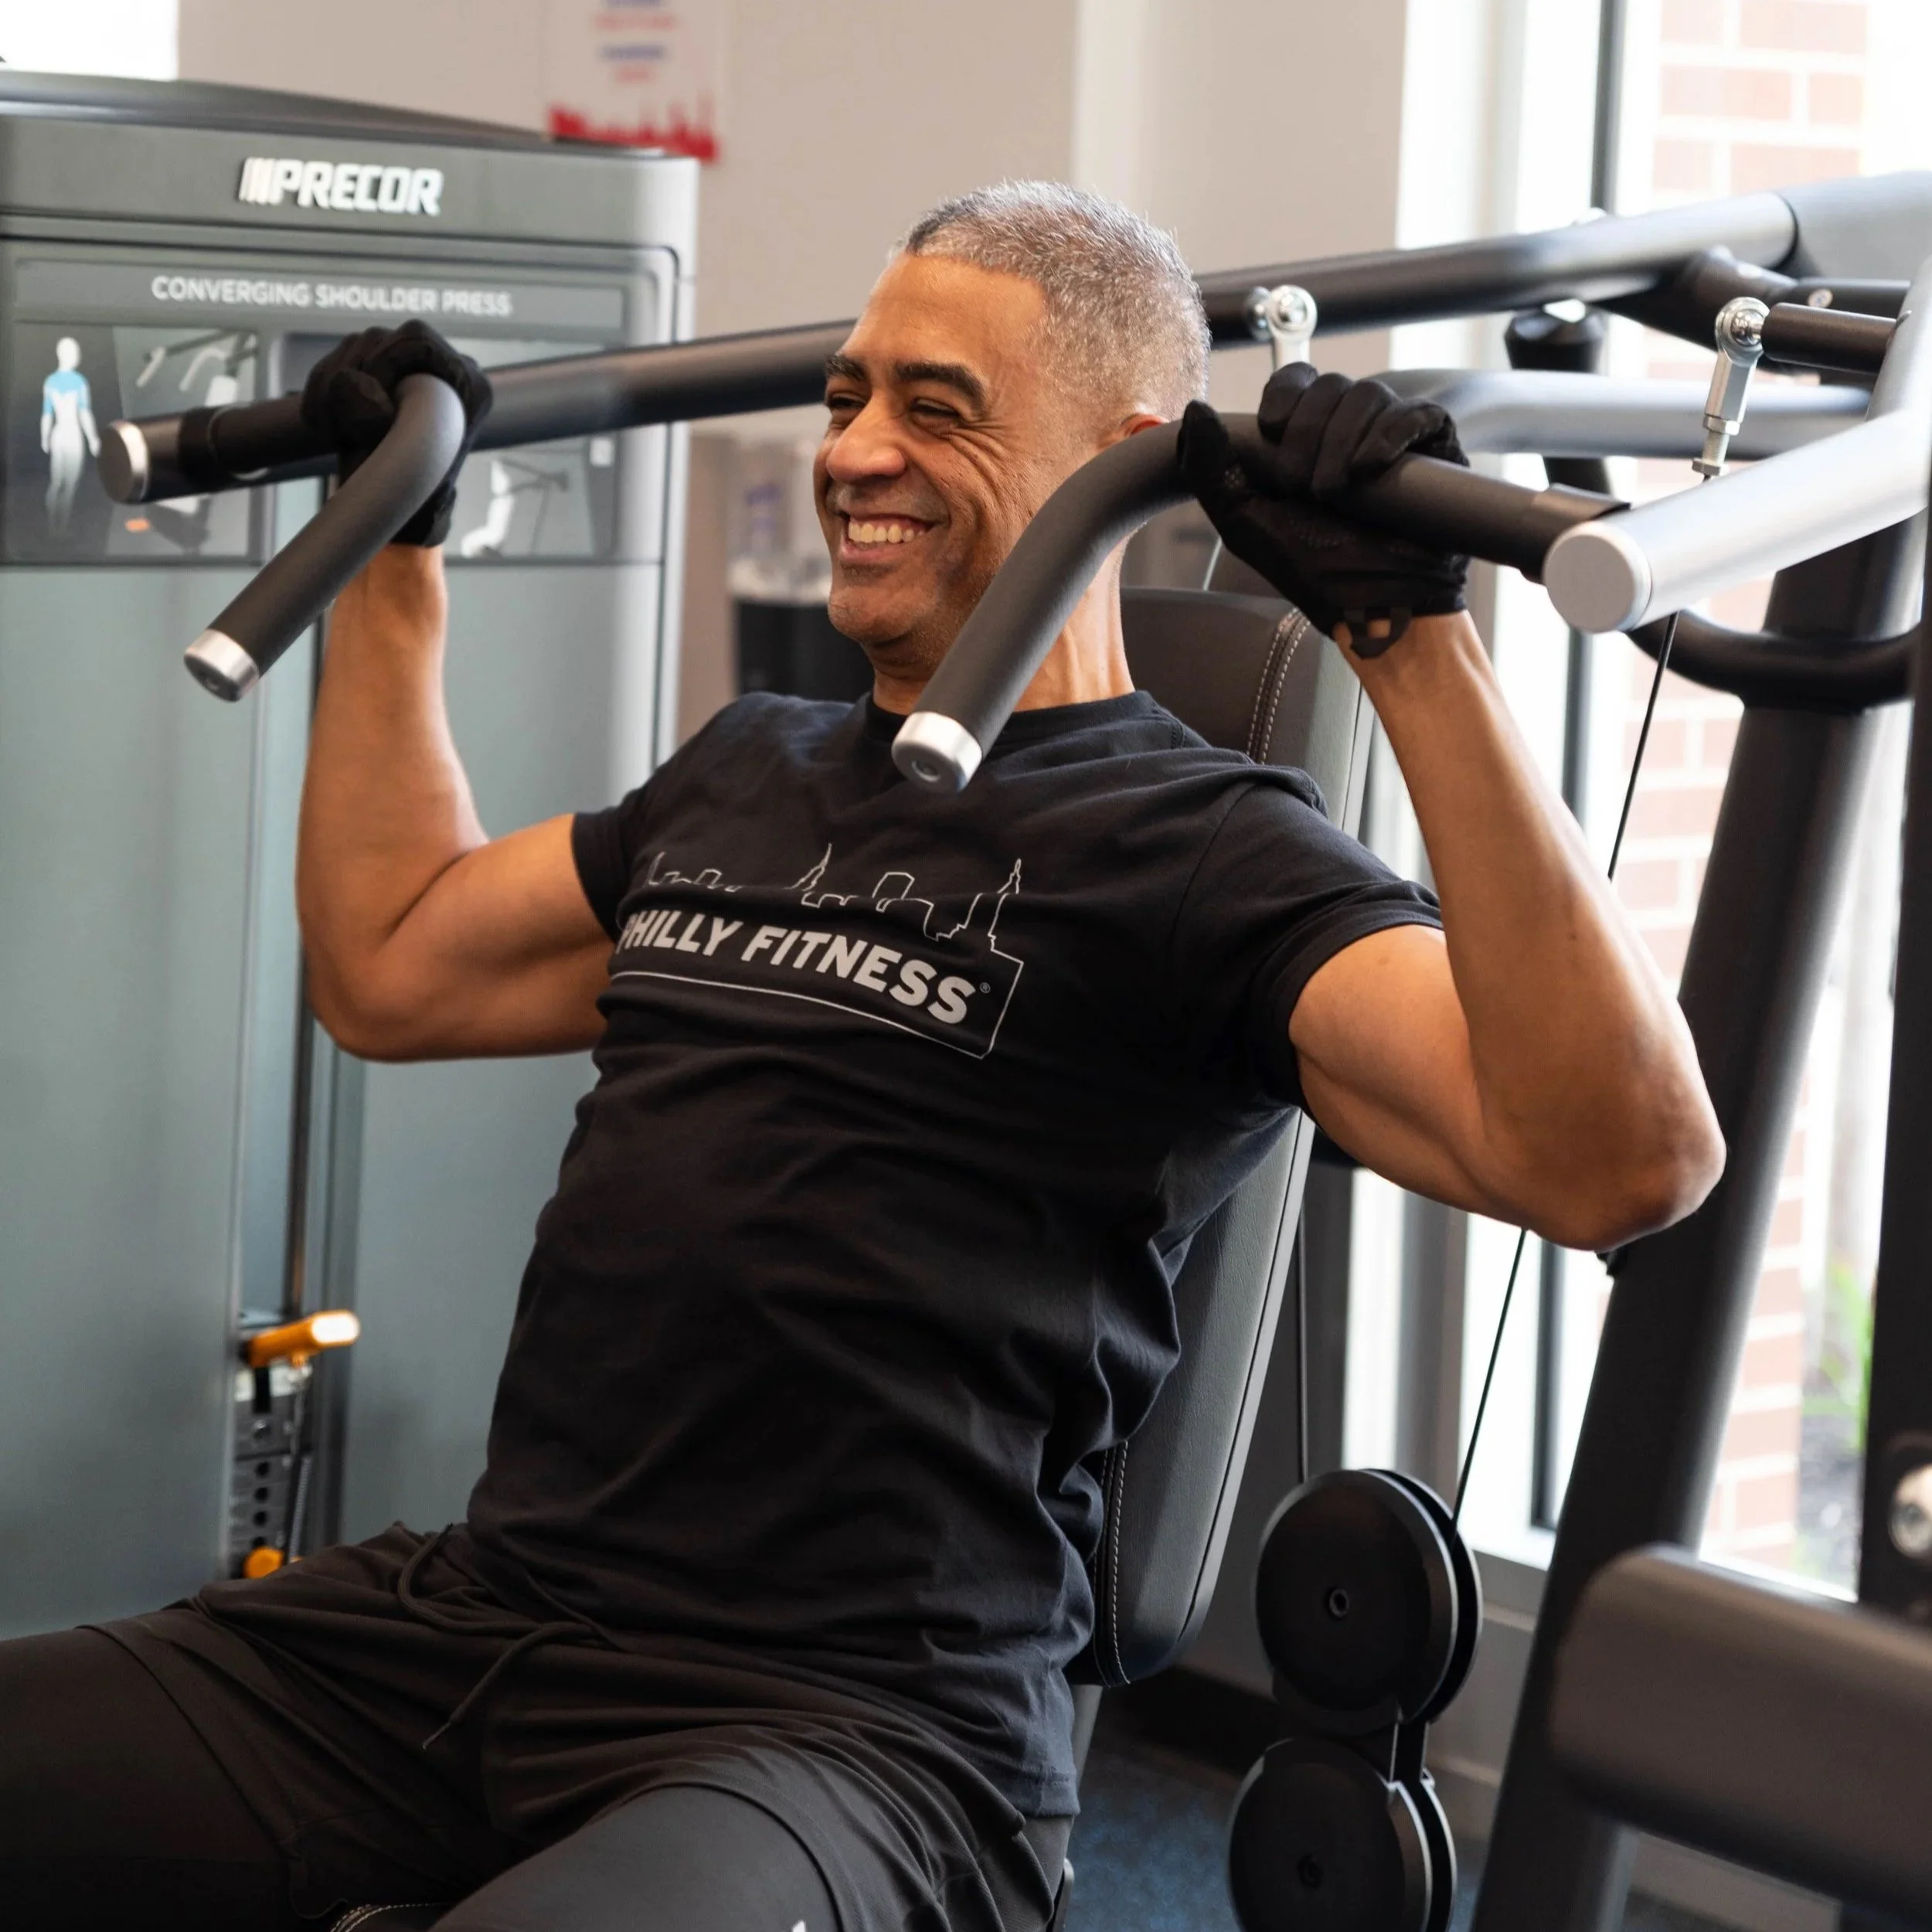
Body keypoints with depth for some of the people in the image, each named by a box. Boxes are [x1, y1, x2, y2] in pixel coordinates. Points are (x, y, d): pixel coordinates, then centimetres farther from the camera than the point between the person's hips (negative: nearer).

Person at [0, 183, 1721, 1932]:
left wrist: (1415, 636, -25)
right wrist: (399, 542, 35)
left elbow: (1623, 1160, -19)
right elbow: (387, 966, 34)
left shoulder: (1202, 854, -3)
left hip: (850, 1733, -7)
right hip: (460, 1620, 7)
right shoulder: (751, 777, 21)